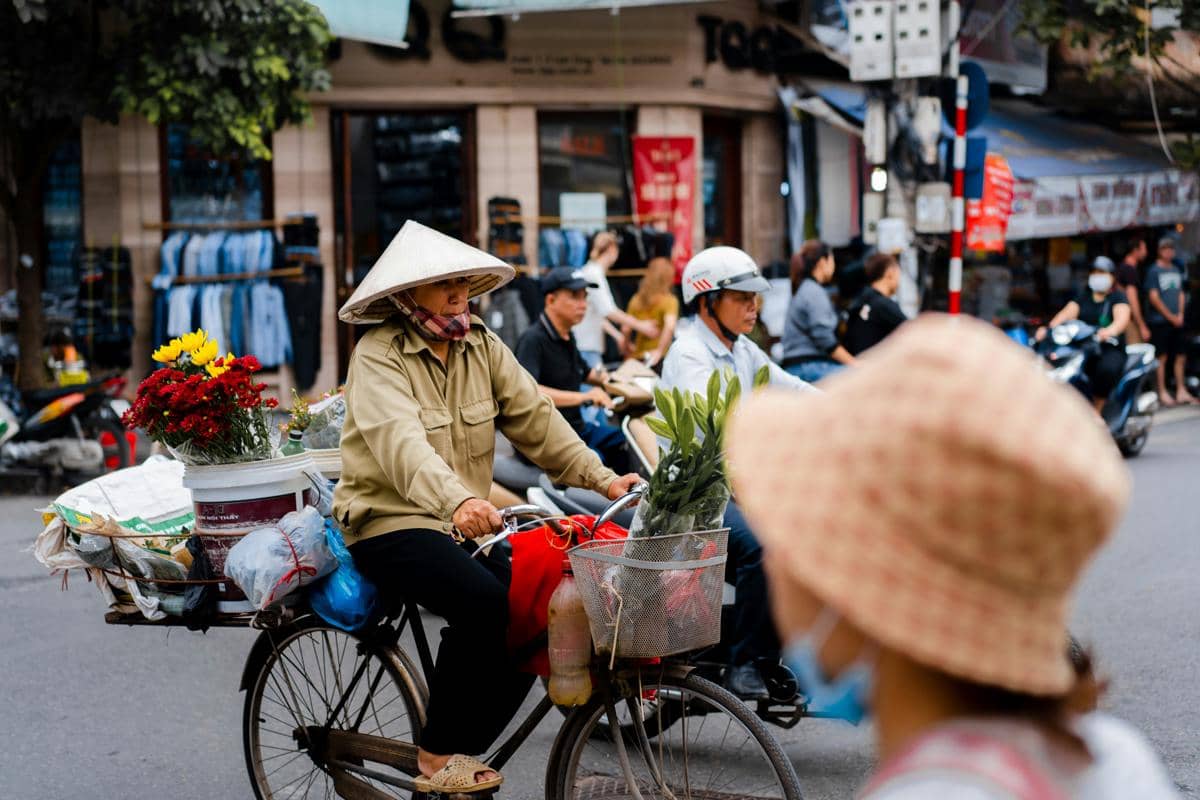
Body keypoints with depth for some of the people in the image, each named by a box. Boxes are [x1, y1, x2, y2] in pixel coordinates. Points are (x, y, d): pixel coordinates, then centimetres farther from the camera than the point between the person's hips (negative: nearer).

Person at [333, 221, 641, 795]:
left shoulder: (481, 345, 7)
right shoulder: (378, 355, -12)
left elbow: (534, 417, 0)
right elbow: (402, 441, -30)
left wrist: (600, 478, -13)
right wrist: (458, 500, -48)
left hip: (467, 524, 6)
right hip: (391, 523, -6)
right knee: (483, 602, -30)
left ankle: (462, 753, 1)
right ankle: (437, 754, -12)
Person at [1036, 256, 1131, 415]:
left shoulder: (1117, 297, 7)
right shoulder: (1083, 297, 19)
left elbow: (1122, 318, -15)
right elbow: (1066, 313, -1)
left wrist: (1110, 331, -40)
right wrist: (1049, 328, -24)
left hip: (1111, 349, -3)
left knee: (1107, 369, -38)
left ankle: (1096, 413, -23)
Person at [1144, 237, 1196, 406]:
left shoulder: (1176, 270, 15)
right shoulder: (1153, 271, -5)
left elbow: (1181, 293, 17)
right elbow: (1153, 297, -10)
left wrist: (1180, 314, 2)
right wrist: (1171, 316, -10)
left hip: (1177, 321, 6)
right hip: (1159, 321, -6)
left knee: (1180, 356, 6)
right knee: (1162, 357, -5)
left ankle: (1181, 392, 13)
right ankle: (1162, 393, -1)